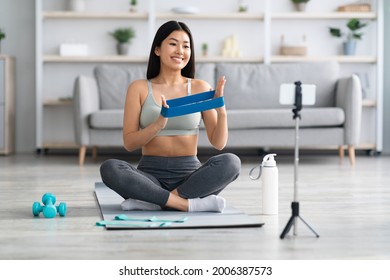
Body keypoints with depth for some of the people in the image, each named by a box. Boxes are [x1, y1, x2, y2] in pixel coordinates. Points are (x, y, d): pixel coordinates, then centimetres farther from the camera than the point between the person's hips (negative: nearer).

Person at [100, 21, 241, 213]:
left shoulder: (200, 88, 6)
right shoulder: (139, 88, 5)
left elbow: (218, 143, 2)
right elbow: (129, 143, -2)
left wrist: (221, 111, -17)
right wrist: (158, 124, -20)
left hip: (190, 175, 1)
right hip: (151, 173, -1)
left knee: (231, 162, -28)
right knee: (109, 168, -30)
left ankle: (153, 201, -24)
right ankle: (188, 203, -29)